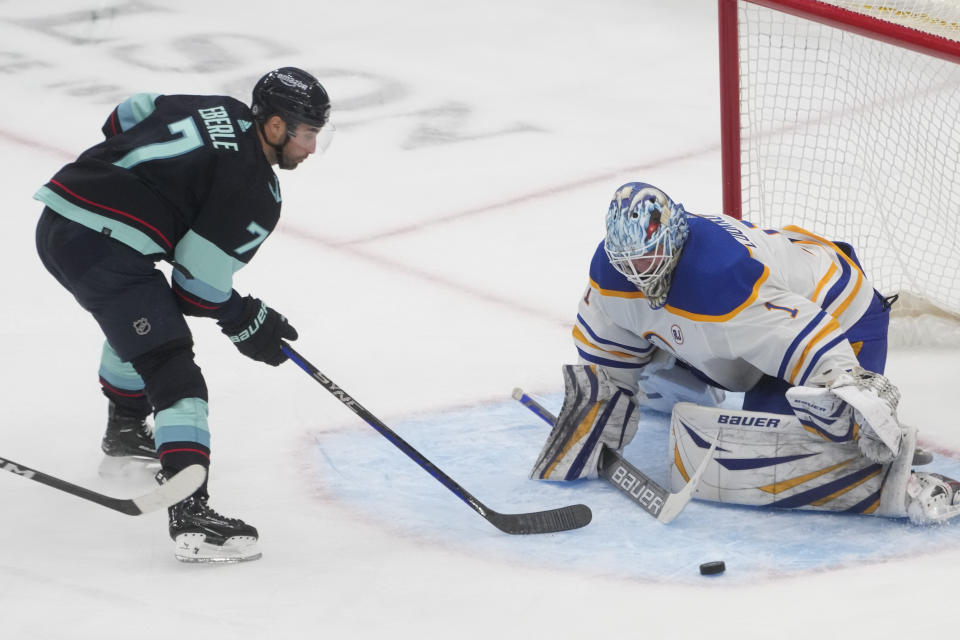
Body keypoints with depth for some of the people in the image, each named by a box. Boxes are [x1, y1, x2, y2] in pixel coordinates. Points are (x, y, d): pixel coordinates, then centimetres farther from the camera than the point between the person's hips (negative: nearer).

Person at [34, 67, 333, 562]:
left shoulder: (218, 111, 15)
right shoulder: (255, 193, -8)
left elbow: (125, 117, 28)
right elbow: (195, 283, -8)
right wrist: (247, 323, 8)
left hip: (57, 223, 10)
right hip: (104, 247, -10)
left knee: (135, 320, 37)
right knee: (171, 367, -14)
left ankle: (125, 429, 60)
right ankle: (190, 513, -26)